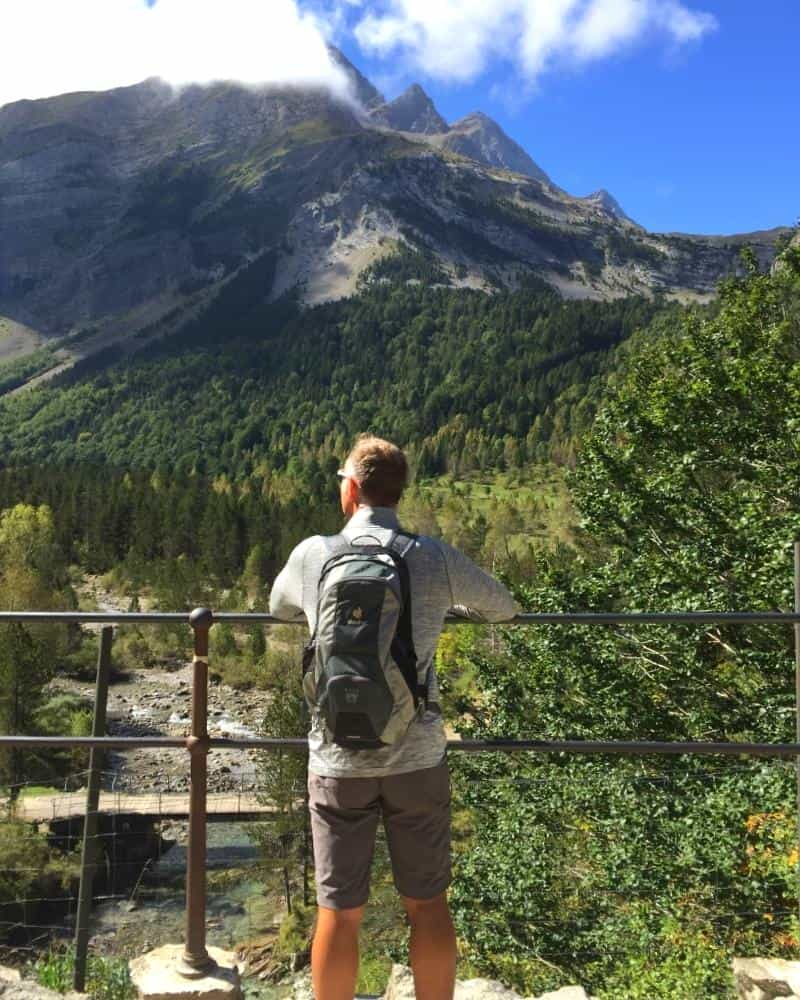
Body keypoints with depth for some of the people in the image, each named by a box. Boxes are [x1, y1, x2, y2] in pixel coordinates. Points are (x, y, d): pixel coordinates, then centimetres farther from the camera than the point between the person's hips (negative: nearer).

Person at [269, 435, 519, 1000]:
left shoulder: (313, 555, -5)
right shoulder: (436, 559, -7)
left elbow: (279, 609, 17)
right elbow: (504, 609, 10)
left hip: (339, 761, 0)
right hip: (417, 758, 0)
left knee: (339, 911, 12)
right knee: (428, 904, 15)